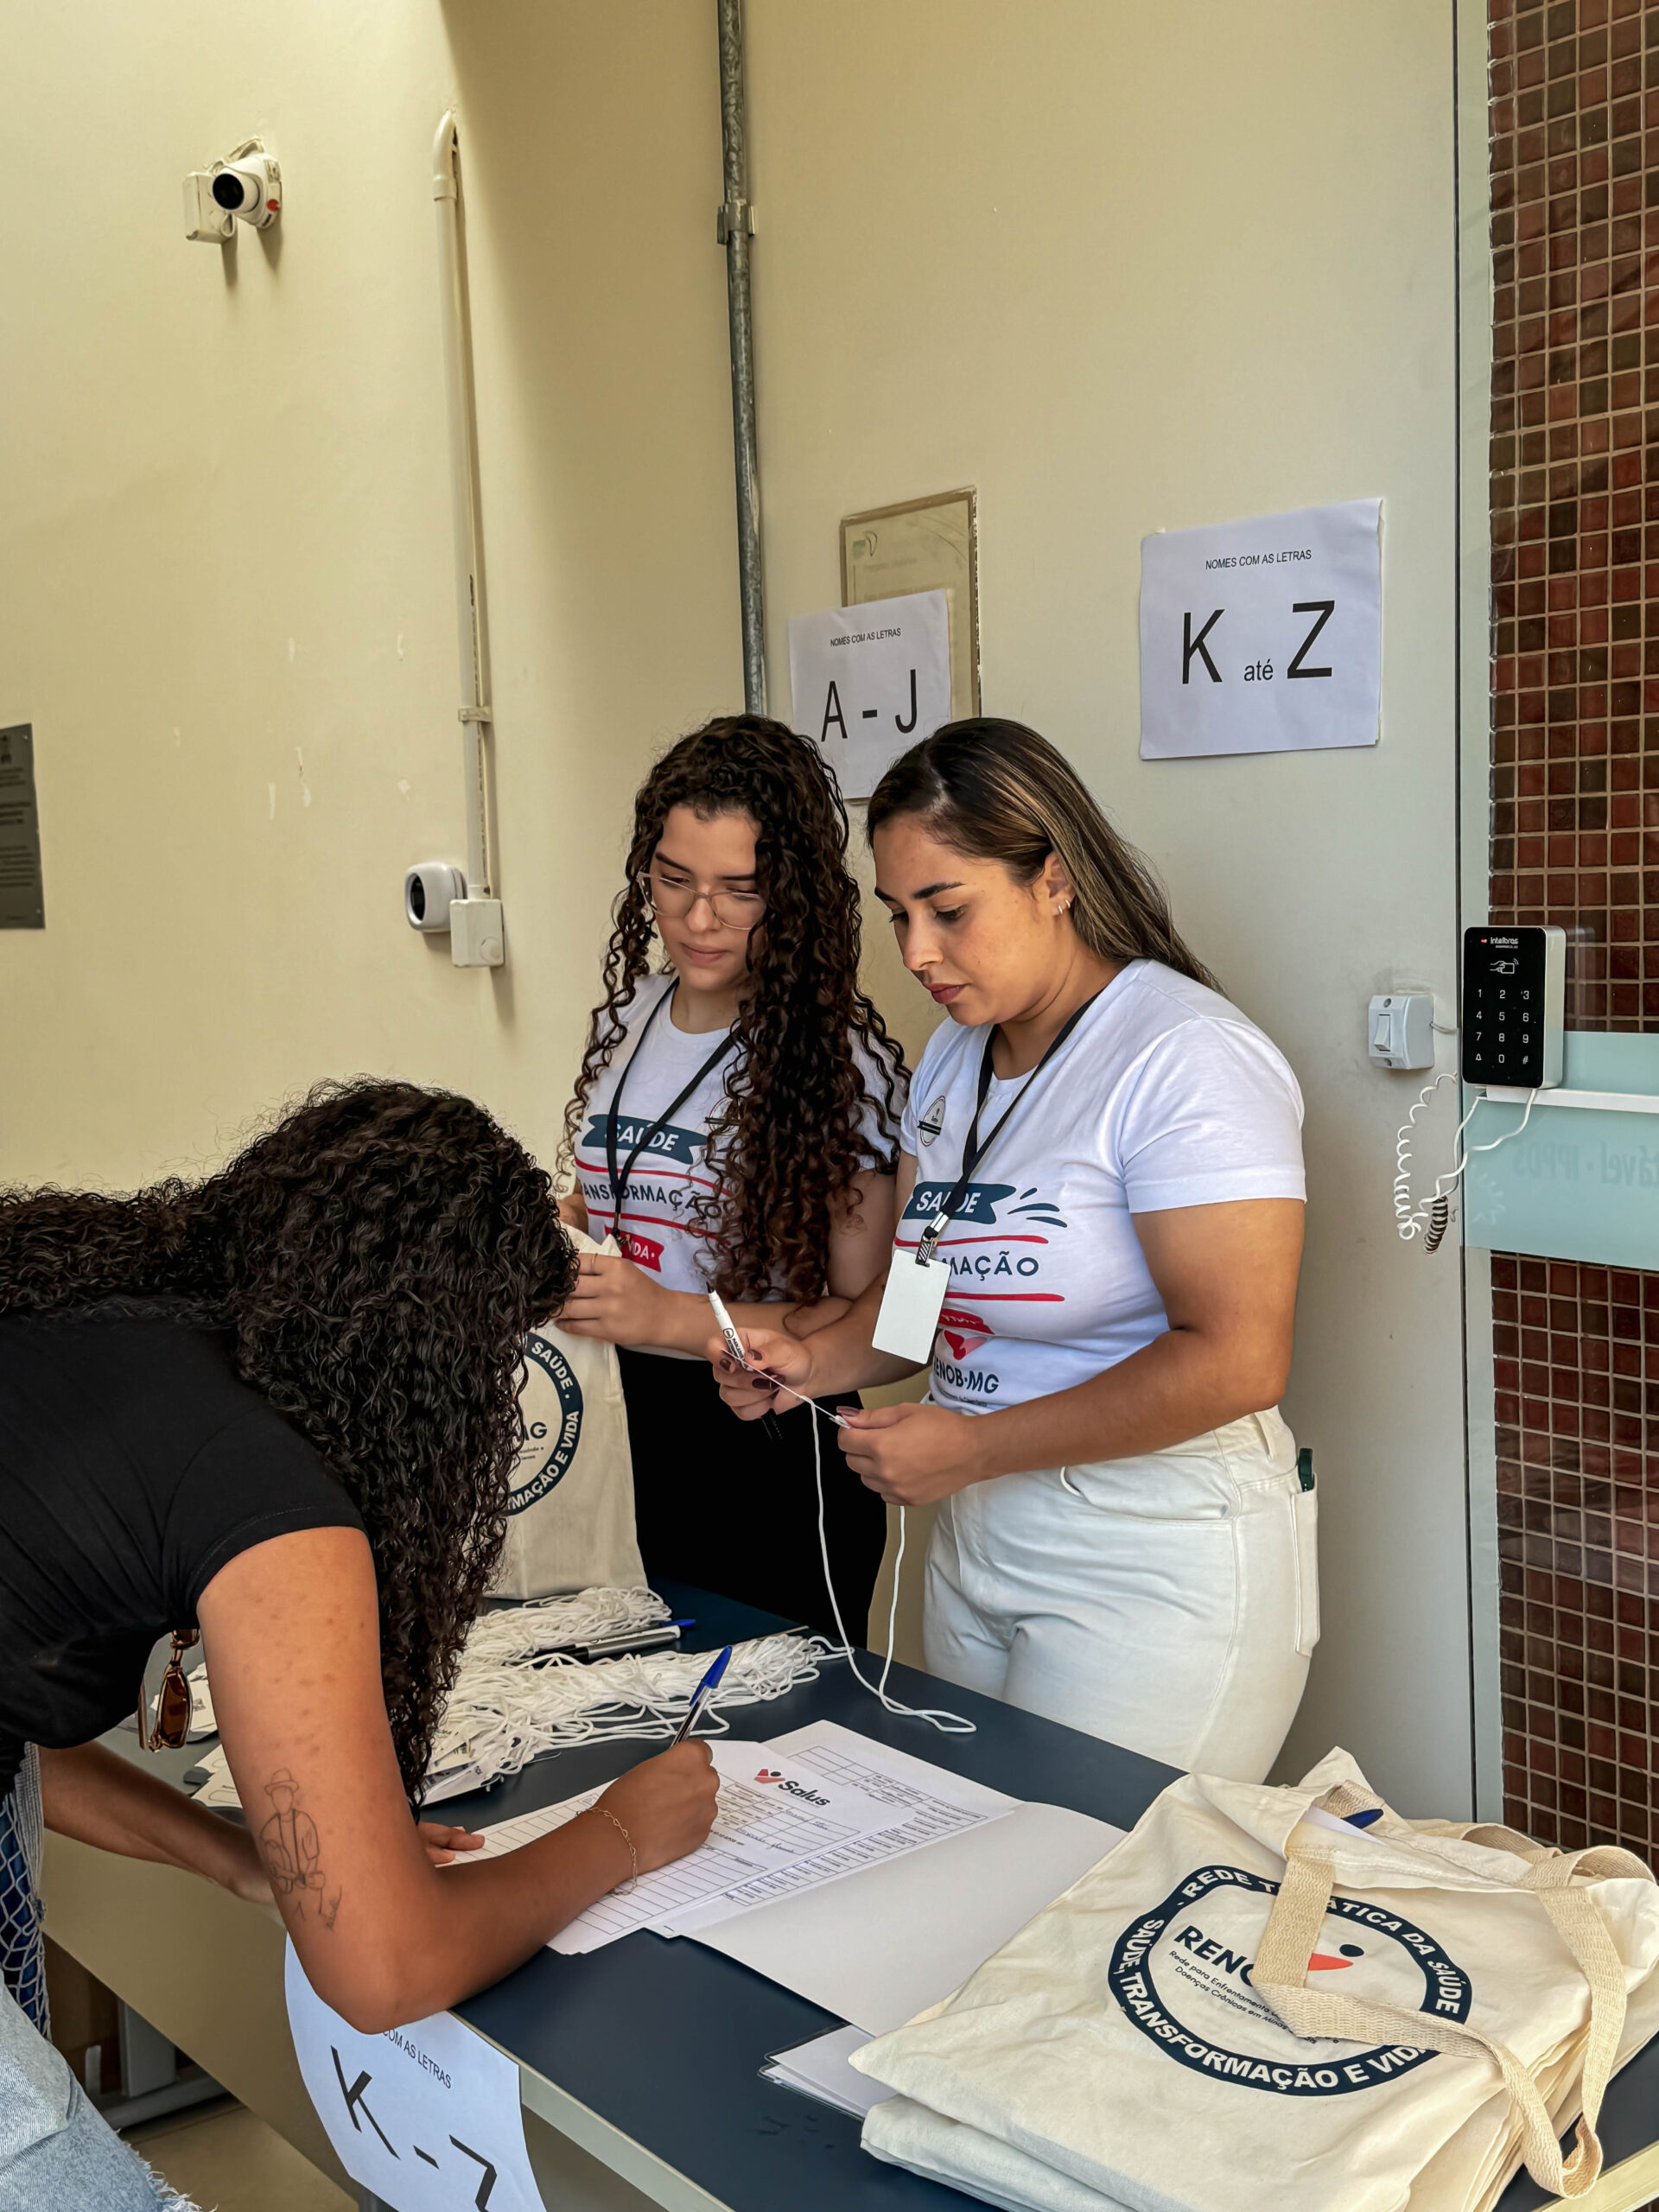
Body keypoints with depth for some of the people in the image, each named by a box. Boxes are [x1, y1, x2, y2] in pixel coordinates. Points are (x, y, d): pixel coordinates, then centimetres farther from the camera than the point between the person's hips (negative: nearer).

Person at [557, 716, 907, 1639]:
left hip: (776, 1460, -6)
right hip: (639, 1441, 6)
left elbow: (867, 1317, -16)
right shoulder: (628, 1013, 5)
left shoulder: (840, 1058, -15)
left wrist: (668, 1318, -24)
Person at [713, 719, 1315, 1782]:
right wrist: (815, 1361, -1)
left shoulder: (1187, 1056, -17)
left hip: (1155, 1564, -8)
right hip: (978, 1538, 8)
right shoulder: (955, 1056, 11)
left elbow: (1236, 1359, -23)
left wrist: (973, 1449, -19)